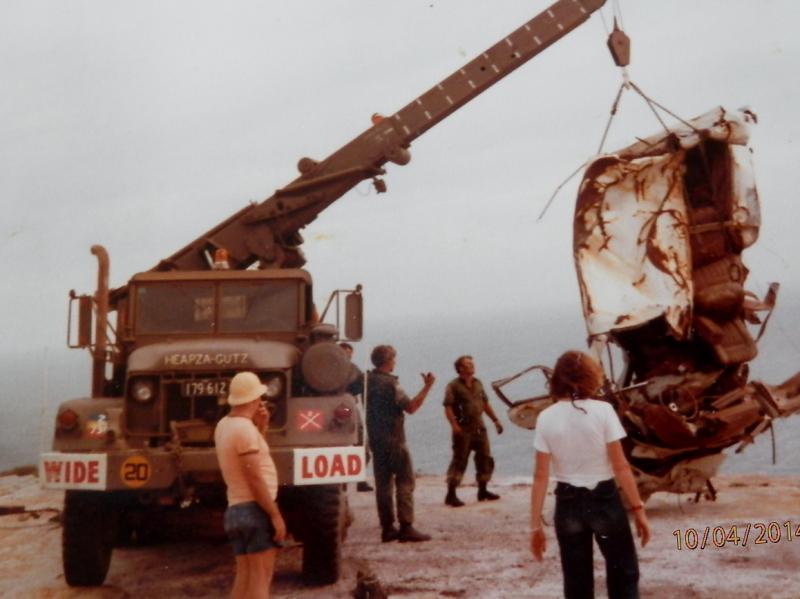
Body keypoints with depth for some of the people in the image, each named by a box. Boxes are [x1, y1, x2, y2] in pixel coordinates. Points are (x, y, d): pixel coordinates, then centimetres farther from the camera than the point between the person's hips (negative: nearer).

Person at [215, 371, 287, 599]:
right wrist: (276, 515, -17)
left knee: (243, 577, 12)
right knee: (260, 577, -7)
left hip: (236, 510, 9)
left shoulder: (224, 425, 12)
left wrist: (260, 428, 12)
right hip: (255, 509, -9)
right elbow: (254, 479, -20)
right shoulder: (244, 428, -16)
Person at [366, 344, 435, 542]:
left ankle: (387, 528, 10)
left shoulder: (368, 380, 8)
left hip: (375, 440, 8)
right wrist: (427, 387, -13)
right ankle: (406, 527, -8)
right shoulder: (390, 383, -15)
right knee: (405, 482, -4)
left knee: (383, 484, 8)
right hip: (394, 440, -7)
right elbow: (410, 407, -18)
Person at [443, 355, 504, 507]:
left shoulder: (478, 384, 12)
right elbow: (448, 407, -17)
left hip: (479, 428, 7)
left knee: (485, 459, 11)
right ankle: (451, 495, -2)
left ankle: (483, 491, 26)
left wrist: (495, 420, 17)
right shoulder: (454, 386, -9)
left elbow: (485, 404, 20)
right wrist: (454, 425, -28)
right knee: (459, 461, -6)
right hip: (463, 430, -7)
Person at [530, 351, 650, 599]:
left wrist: (535, 525, -3)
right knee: (624, 574, 16)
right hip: (604, 500, -2)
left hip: (568, 504, 2)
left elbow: (541, 476, -7)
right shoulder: (603, 411, -10)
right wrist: (638, 508, -3)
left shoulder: (546, 418, -5)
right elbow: (620, 466, -11)